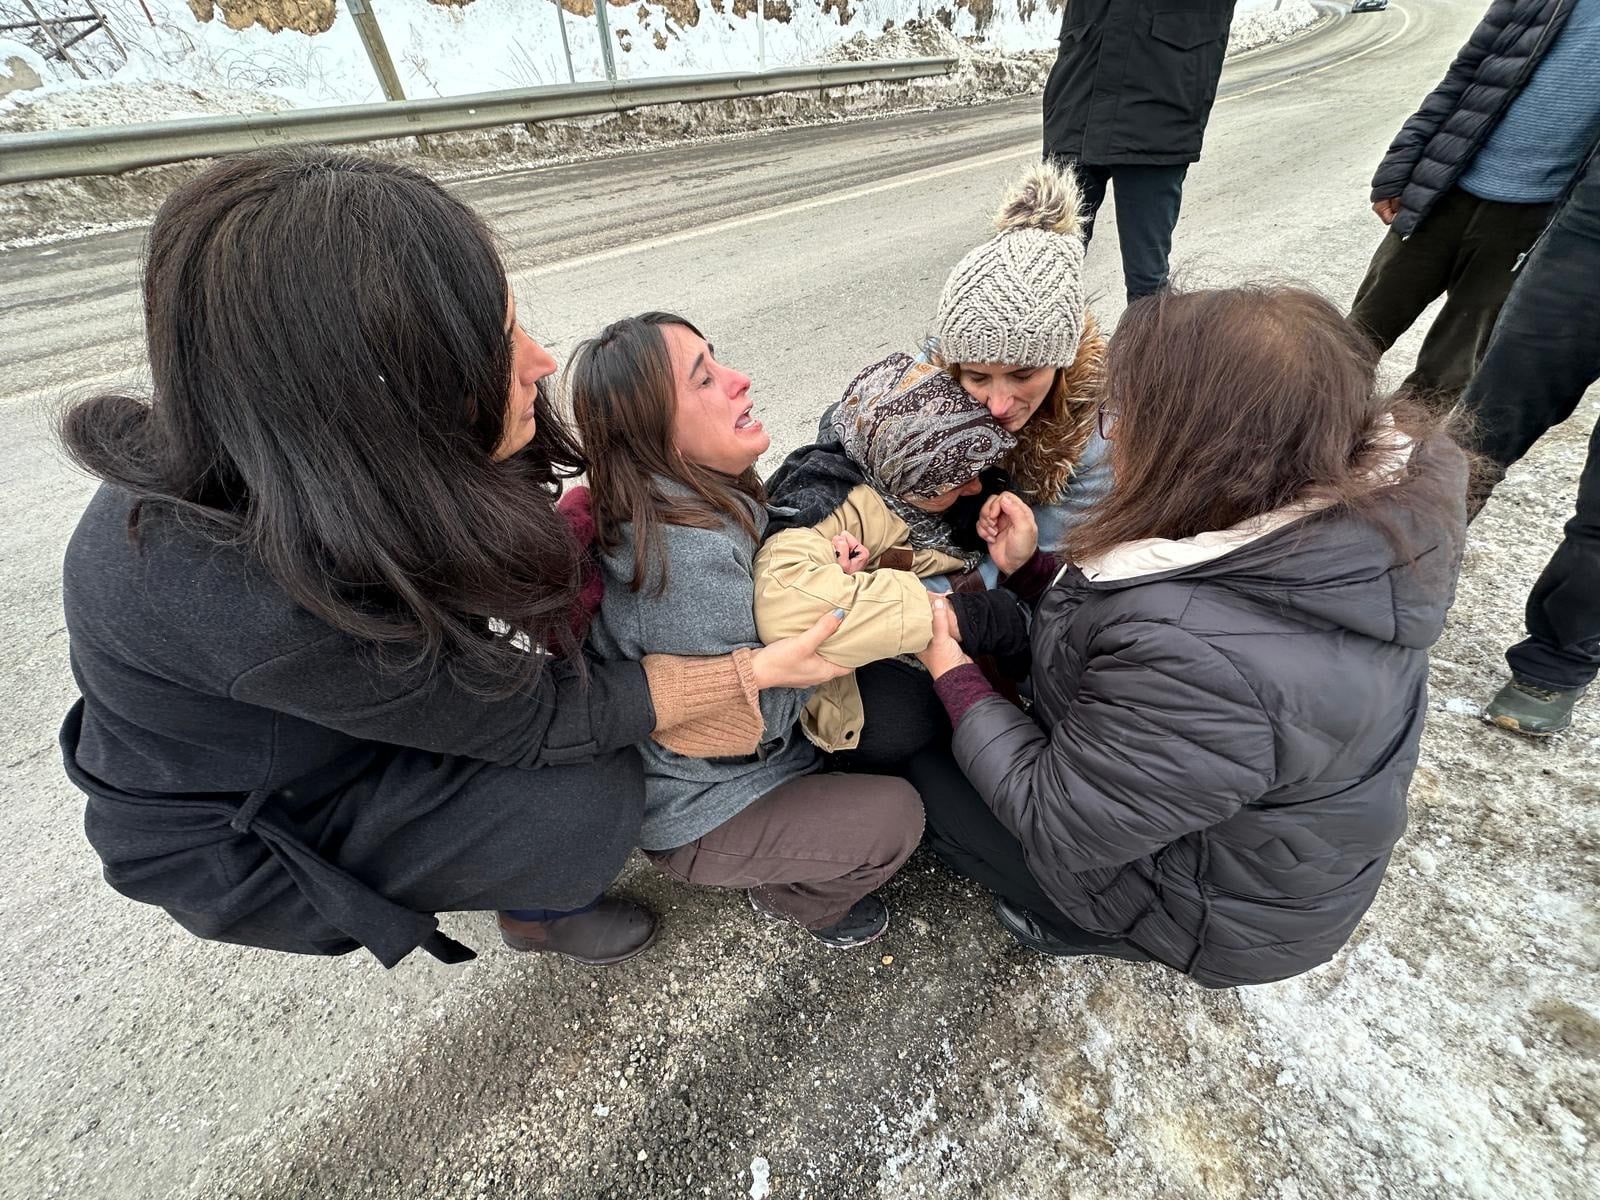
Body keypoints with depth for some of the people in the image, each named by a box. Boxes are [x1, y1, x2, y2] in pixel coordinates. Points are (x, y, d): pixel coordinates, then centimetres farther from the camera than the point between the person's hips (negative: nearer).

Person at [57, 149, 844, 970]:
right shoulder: (259, 604, -42)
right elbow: (540, 718, -31)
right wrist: (759, 668, -28)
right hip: (242, 828, -6)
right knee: (592, 795, -22)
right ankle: (537, 911, 14)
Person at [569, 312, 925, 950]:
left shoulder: (703, 502, -8)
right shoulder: (687, 553, -36)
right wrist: (823, 602, -23)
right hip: (689, 814, -7)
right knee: (894, 818, -15)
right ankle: (789, 895, 13)